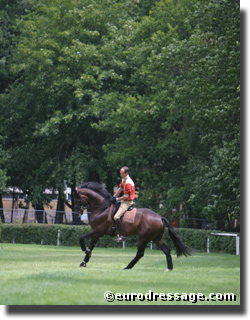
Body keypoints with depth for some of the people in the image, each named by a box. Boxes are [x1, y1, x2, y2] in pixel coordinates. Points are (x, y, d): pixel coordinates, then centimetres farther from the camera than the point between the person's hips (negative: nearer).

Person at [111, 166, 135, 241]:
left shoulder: (128, 183, -23)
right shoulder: (124, 180, 9)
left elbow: (126, 196, -23)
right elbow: (120, 189, 19)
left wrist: (117, 199, -13)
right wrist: (114, 196, 6)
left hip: (127, 202, -11)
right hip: (124, 201, 11)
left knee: (116, 217, -21)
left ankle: (122, 235, -22)